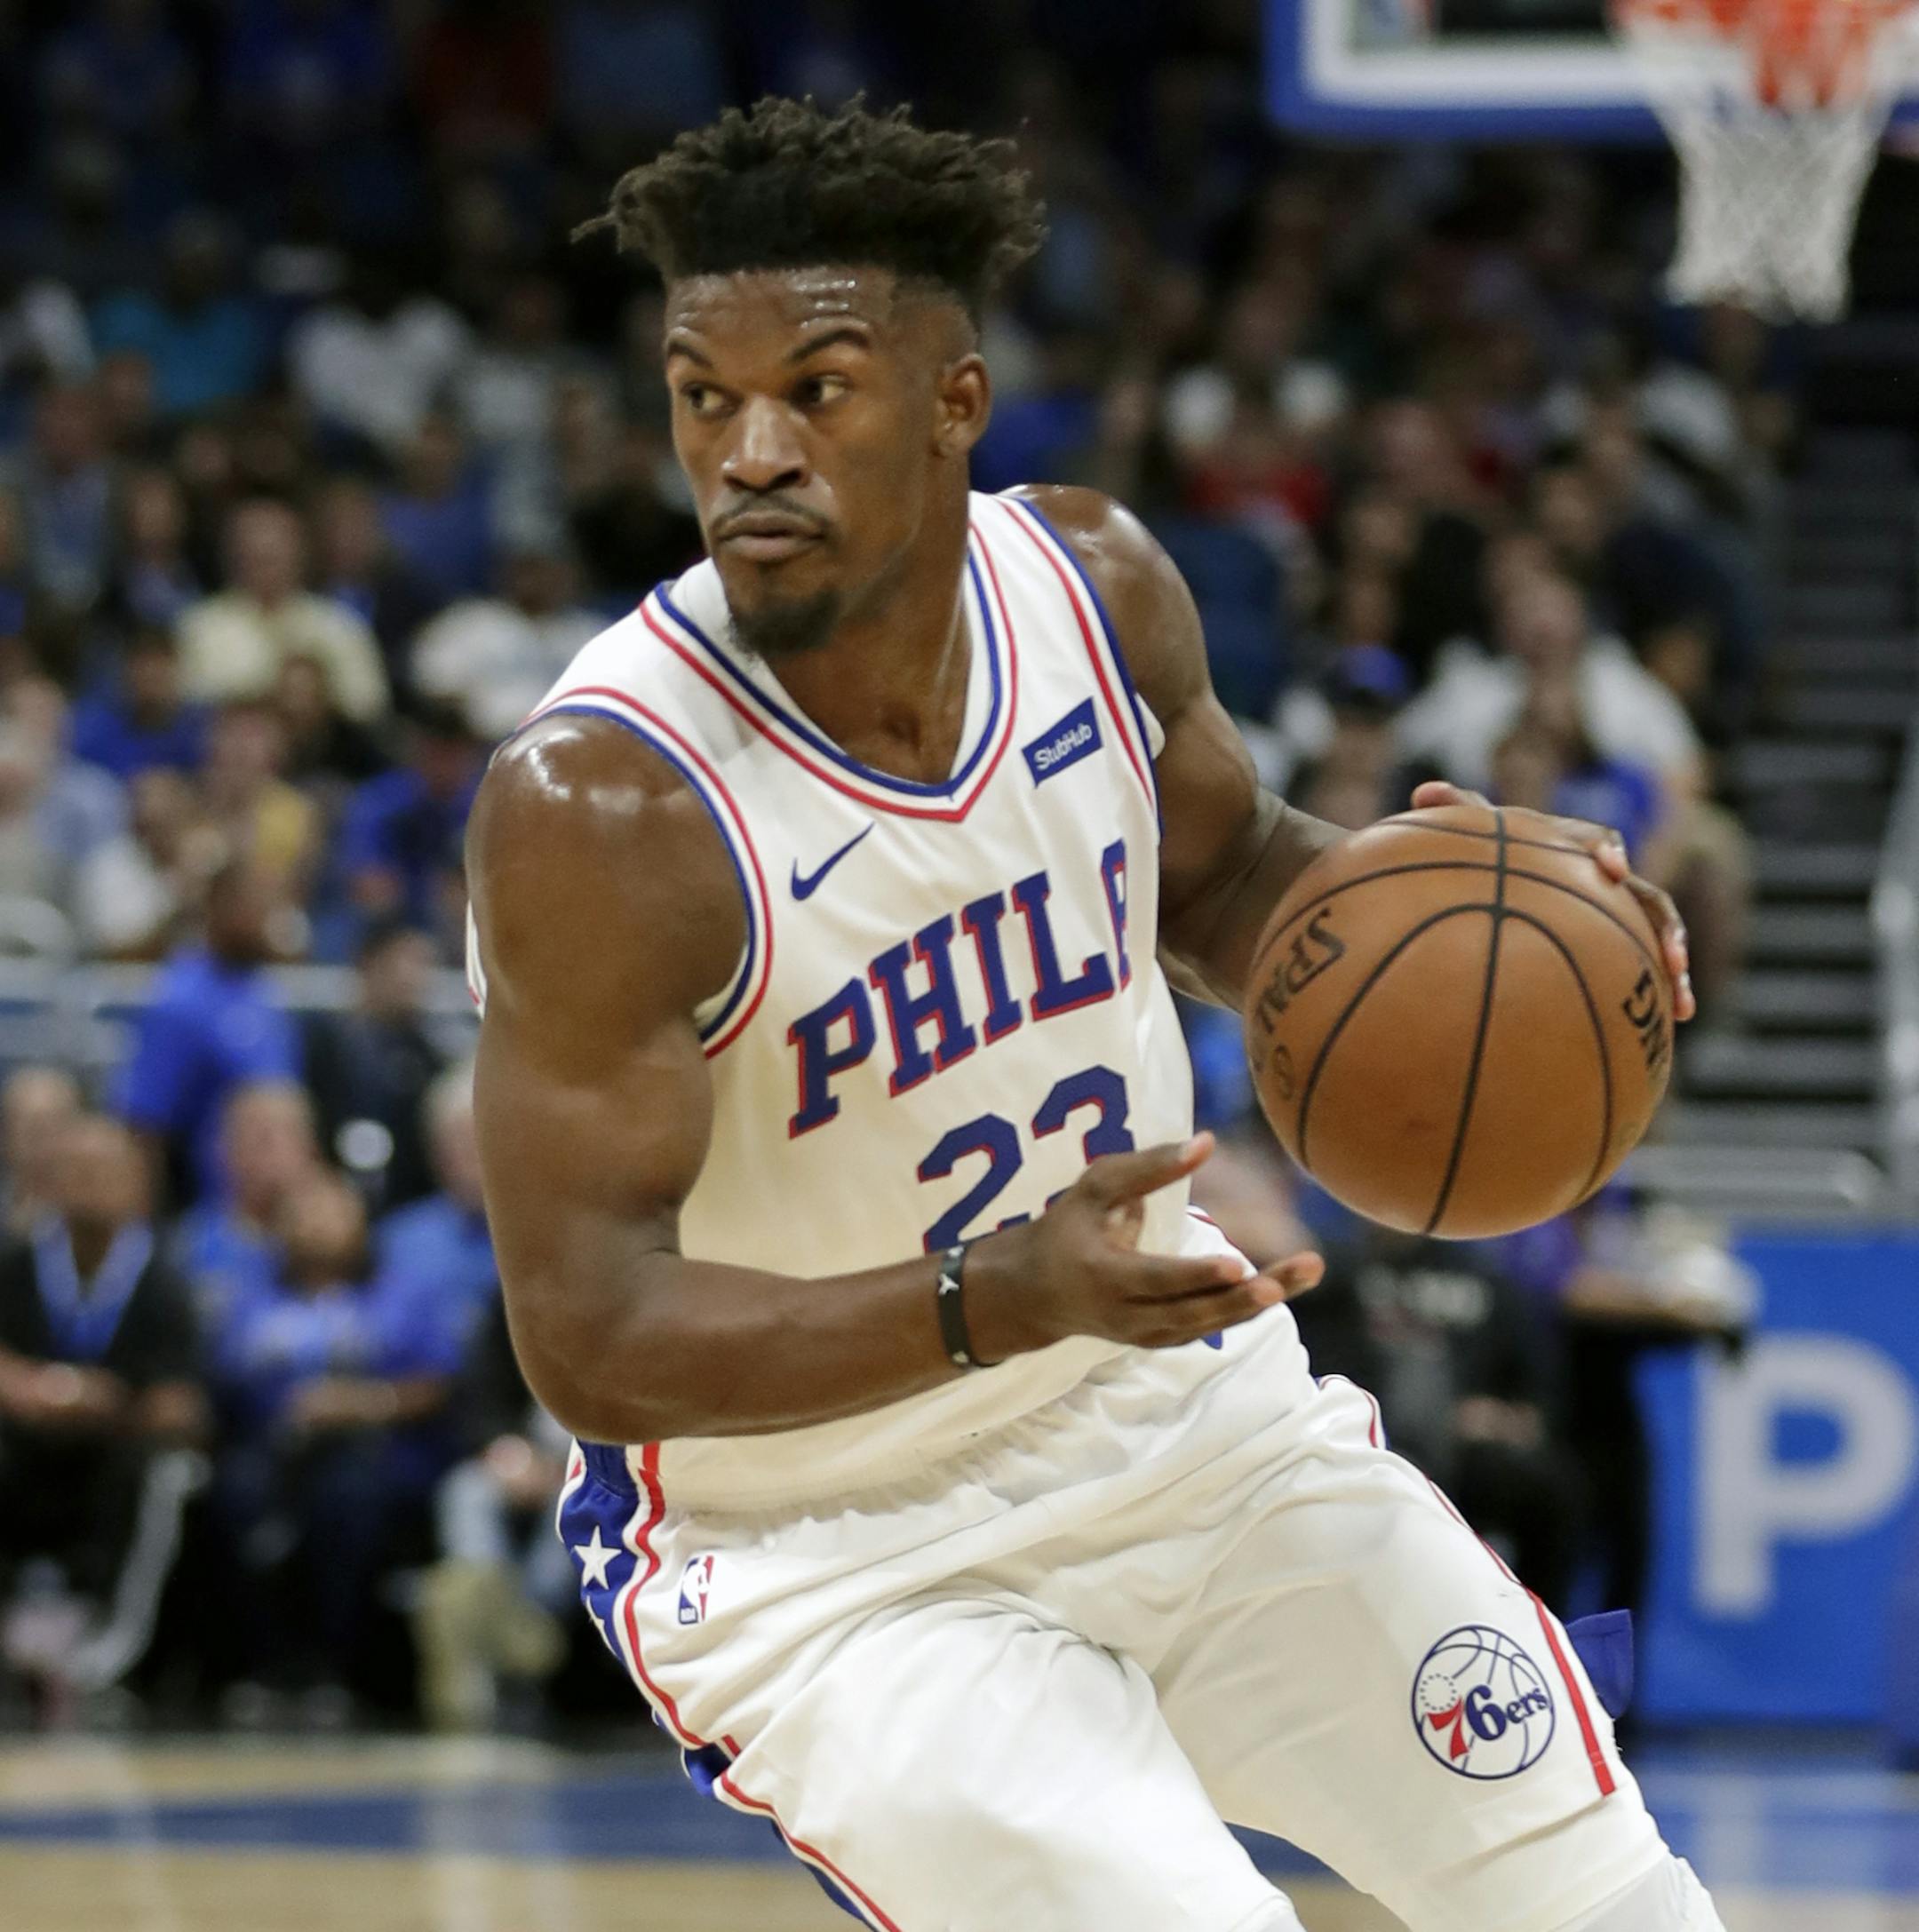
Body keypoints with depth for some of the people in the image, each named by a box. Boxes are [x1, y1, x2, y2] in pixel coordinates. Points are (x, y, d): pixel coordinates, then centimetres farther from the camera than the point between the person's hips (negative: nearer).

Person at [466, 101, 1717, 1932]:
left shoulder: (1093, 584, -9)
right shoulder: (599, 811, -27)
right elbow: (588, 1337, -26)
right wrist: (999, 1300, -40)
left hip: (1189, 1413, 6)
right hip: (824, 1559, -6)